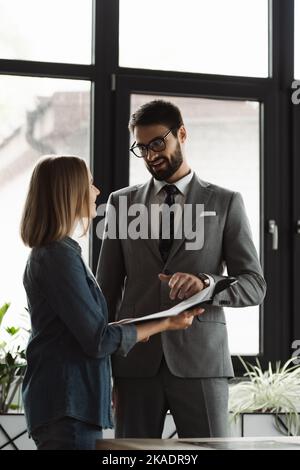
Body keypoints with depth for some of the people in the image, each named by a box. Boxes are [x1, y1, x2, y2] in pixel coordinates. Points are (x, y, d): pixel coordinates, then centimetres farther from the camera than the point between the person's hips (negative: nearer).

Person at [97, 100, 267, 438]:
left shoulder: (225, 203, 7)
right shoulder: (121, 202, 13)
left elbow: (254, 285, 3)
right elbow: (107, 287, 13)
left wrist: (205, 283, -18)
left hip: (200, 359, -2)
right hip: (135, 360, 2)